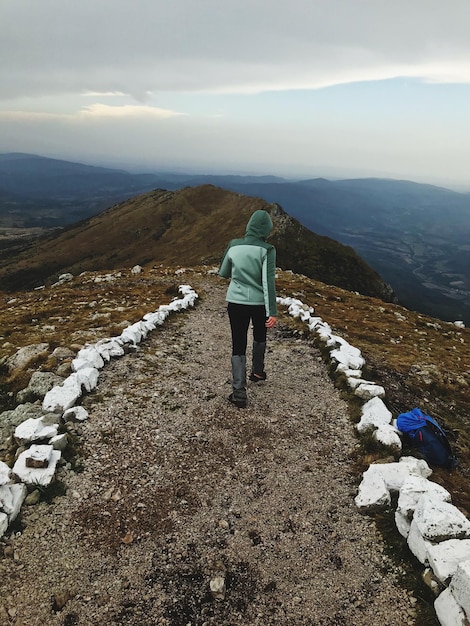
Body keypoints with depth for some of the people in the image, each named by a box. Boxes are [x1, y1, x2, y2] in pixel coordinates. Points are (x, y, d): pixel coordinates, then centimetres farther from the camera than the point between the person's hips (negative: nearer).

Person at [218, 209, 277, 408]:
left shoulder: (233, 246, -3)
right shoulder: (267, 250, -13)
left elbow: (222, 273, 9)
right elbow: (268, 282, -18)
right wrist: (272, 312, -16)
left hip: (236, 302, 1)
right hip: (259, 303, -1)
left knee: (238, 346, 5)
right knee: (259, 336, 27)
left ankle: (239, 392, -2)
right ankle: (257, 372, 45)